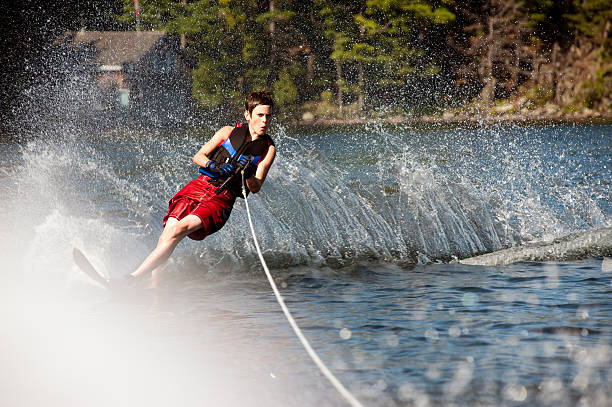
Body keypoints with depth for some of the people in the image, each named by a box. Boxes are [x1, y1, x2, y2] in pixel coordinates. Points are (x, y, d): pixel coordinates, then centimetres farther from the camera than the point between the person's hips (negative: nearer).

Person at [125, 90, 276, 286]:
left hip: (222, 198, -2)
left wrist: (248, 174, -22)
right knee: (168, 230, -18)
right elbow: (198, 156, 9)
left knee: (179, 229, -24)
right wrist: (212, 165, -12)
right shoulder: (229, 132, 10)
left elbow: (255, 188, 0)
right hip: (200, 186, 2)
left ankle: (135, 277, -30)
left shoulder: (268, 149, 6)